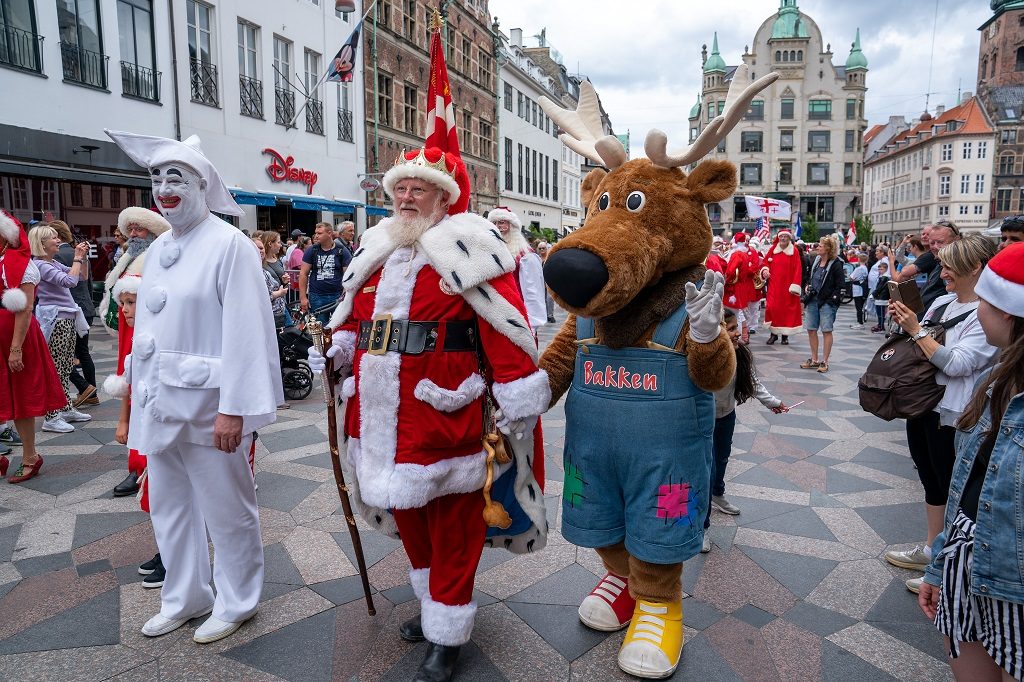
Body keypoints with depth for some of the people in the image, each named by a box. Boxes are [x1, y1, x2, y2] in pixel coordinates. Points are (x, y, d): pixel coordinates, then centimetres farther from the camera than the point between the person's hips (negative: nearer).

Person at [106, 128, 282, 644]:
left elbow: (245, 331, -17)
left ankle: (236, 602, 26)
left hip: (206, 403, -8)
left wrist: (232, 407, -20)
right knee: (168, 505, 18)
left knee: (225, 509, 6)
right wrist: (139, 395, 13)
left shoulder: (228, 244, -12)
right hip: (159, 402, 8)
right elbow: (146, 325, 15)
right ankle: (184, 597, 37)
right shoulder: (157, 249, 12)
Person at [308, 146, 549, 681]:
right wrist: (334, 351, 4)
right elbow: (355, 317, 22)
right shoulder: (377, 250, 12)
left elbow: (506, 328, -14)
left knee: (451, 529, 7)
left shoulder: (465, 249, -9)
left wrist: (517, 402, -17)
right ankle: (432, 604, 44)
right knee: (407, 516, 22)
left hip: (444, 420, -7)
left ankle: (447, 635, 25)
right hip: (385, 421, 7)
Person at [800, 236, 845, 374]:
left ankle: (824, 361, 7)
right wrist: (807, 286, 5)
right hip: (813, 300, 7)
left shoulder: (836, 264, -9)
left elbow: (839, 285, -10)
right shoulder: (816, 260, 10)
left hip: (827, 302, -7)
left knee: (826, 331, 0)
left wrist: (833, 298, -15)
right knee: (811, 330, 10)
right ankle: (814, 360, 21)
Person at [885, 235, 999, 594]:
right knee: (931, 482, 20)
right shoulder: (941, 302, 7)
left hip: (953, 416, -8)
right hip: (922, 403, 8)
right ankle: (931, 550, 35)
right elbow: (919, 346, 17)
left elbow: (955, 364, -24)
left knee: (954, 490, 5)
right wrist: (904, 321, 0)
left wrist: (916, 330, -21)